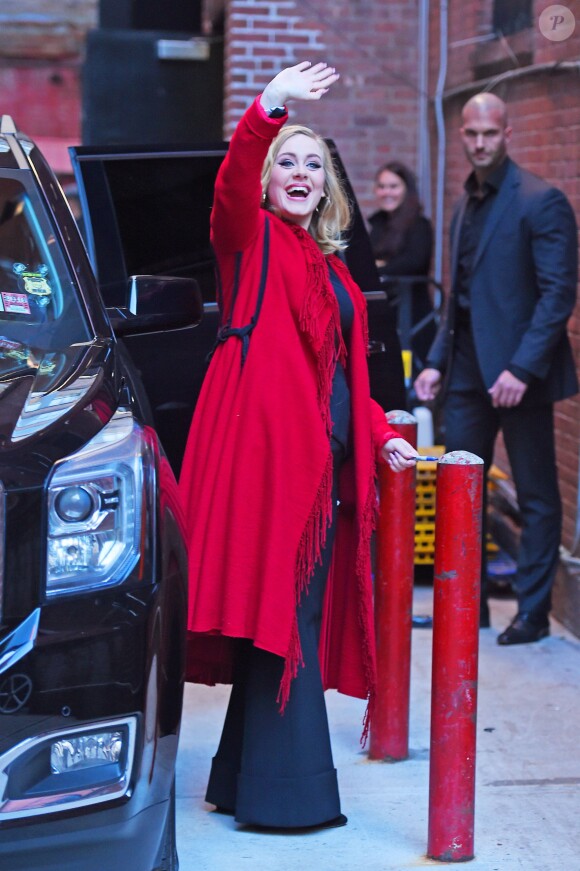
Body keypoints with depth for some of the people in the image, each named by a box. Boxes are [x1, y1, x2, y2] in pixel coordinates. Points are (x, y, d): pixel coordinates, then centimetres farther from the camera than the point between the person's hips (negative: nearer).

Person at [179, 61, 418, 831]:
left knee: (297, 615, 8)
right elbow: (234, 185, -21)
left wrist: (381, 436, 16)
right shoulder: (252, 238, 2)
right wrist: (268, 112, -37)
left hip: (322, 459, 7)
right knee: (279, 613, -9)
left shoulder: (329, 266, 23)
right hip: (264, 448, -7)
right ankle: (287, 791, -7)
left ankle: (246, 780, 17)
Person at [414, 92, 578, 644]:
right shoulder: (466, 205, 14)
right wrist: (437, 361, 12)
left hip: (516, 372, -7)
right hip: (468, 371, 7)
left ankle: (533, 613, 11)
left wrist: (522, 368, -21)